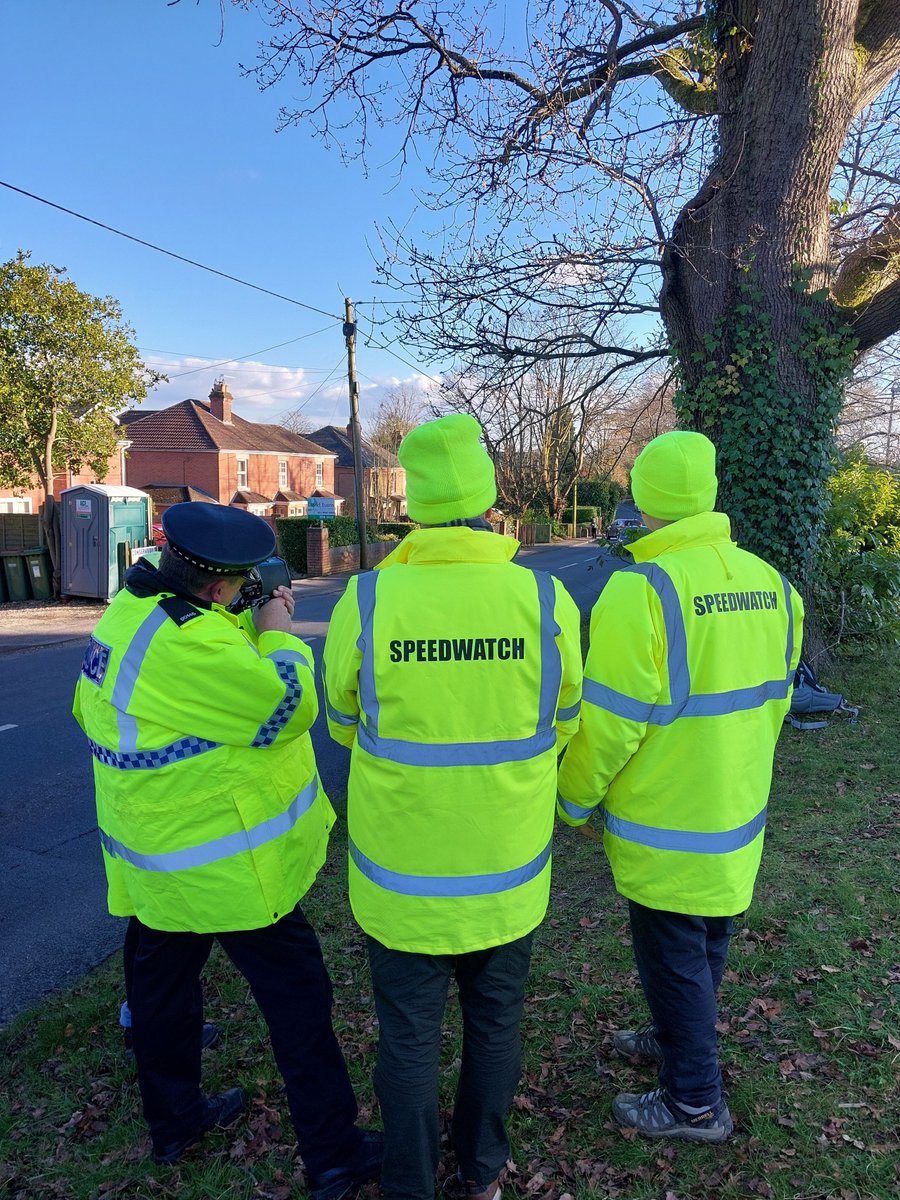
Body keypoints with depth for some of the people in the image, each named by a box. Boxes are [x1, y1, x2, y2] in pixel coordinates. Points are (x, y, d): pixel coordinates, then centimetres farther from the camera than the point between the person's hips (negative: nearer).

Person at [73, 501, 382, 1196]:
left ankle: (173, 1120, 46)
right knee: (296, 996, 5)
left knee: (161, 981, 24)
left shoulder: (130, 612, 2)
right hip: (223, 867, -10)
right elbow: (289, 706, -28)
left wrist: (250, 628, 2)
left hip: (154, 860, 10)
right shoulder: (185, 641, -30)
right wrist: (277, 633, -14)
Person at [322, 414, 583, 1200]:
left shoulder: (367, 599, -18)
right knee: (495, 1022, 25)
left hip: (402, 875, -1)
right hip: (507, 873, 2)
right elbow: (563, 724, -1)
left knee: (409, 1034, 20)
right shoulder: (546, 599, -17)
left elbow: (344, 725, -2)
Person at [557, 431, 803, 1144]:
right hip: (738, 817, 7)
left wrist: (576, 799, -5)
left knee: (673, 958, 12)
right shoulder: (770, 584, -2)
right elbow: (772, 701, 8)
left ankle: (695, 1104, 29)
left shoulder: (641, 591, -24)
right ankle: (680, 1038, 48)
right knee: (707, 943, 25)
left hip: (666, 832, -7)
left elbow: (609, 724, -21)